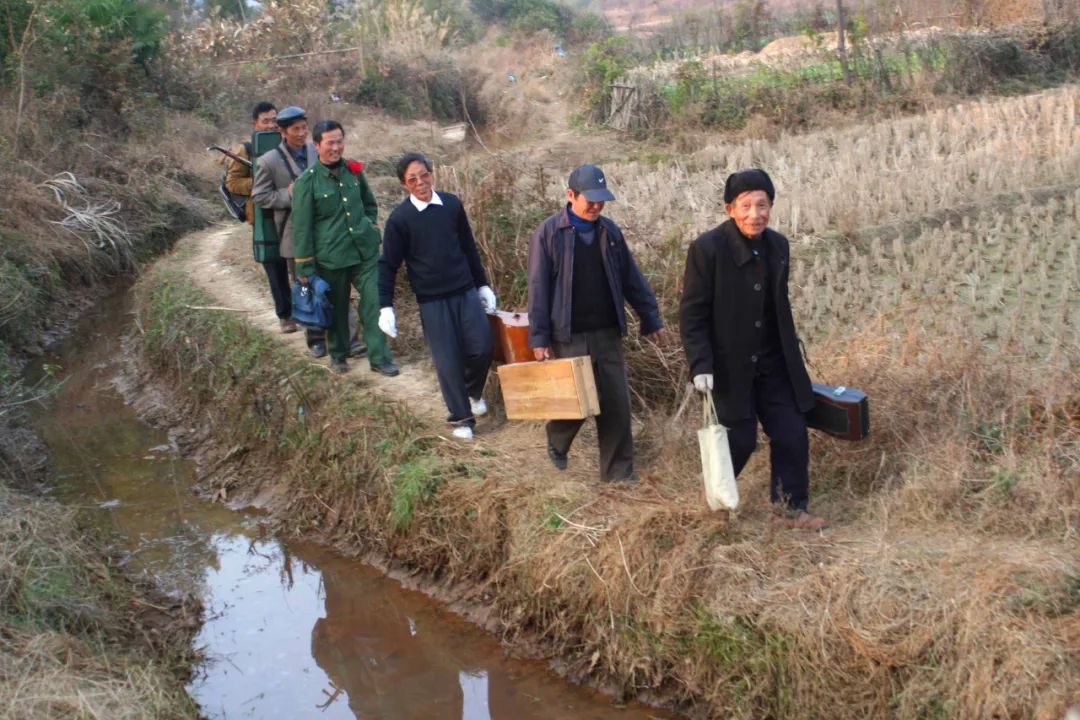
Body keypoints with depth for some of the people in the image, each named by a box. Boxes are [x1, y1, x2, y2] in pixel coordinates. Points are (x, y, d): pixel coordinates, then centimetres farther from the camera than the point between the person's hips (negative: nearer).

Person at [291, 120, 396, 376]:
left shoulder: (353, 171, 3)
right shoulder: (307, 181, -9)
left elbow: (370, 205, 20)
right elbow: (302, 227, -7)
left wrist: (369, 227, 5)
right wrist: (304, 267, -6)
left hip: (365, 251, 3)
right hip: (331, 256, -3)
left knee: (374, 301, -3)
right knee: (337, 307, 11)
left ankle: (379, 357, 7)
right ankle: (338, 355, 31)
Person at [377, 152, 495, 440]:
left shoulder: (451, 204, 0)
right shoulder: (400, 218, -9)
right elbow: (388, 265, -4)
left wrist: (483, 285, 15)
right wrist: (386, 307, -9)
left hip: (466, 292, 3)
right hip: (432, 301, -3)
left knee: (482, 348, -2)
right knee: (447, 361, 0)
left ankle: (473, 391, 30)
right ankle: (461, 417, 18)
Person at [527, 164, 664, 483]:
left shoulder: (609, 230, 6)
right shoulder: (549, 233, -8)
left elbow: (631, 279, 13)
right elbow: (539, 288, -8)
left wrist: (651, 319, 14)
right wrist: (539, 337, -10)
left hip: (608, 334, 4)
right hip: (569, 336, -4)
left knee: (617, 404, 4)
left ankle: (618, 473, 15)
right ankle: (557, 442, 33)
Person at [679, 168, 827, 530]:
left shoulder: (777, 245, 3)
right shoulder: (707, 248, -15)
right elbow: (692, 314, -14)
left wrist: (791, 353, 18)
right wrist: (700, 365, -20)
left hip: (773, 364, 5)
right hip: (730, 368, -5)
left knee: (792, 436, 5)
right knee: (740, 441, 2)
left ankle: (791, 507, 22)